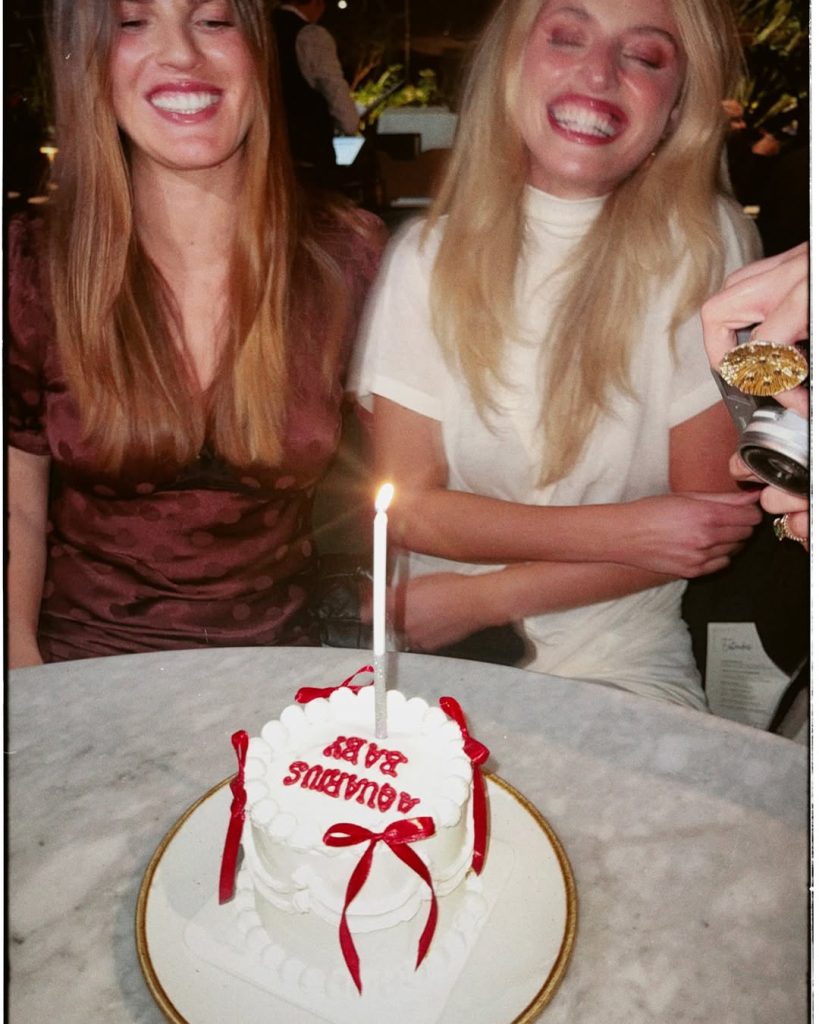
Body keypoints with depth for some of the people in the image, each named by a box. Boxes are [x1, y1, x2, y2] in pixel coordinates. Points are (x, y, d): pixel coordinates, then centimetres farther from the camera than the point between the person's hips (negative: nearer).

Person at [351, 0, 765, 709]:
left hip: (621, 664, -1)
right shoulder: (431, 253, 1)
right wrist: (620, 532, -14)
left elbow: (717, 528, -4)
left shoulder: (705, 245, -4)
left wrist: (479, 600, -10)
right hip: (431, 656, 2)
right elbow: (407, 503, -2)